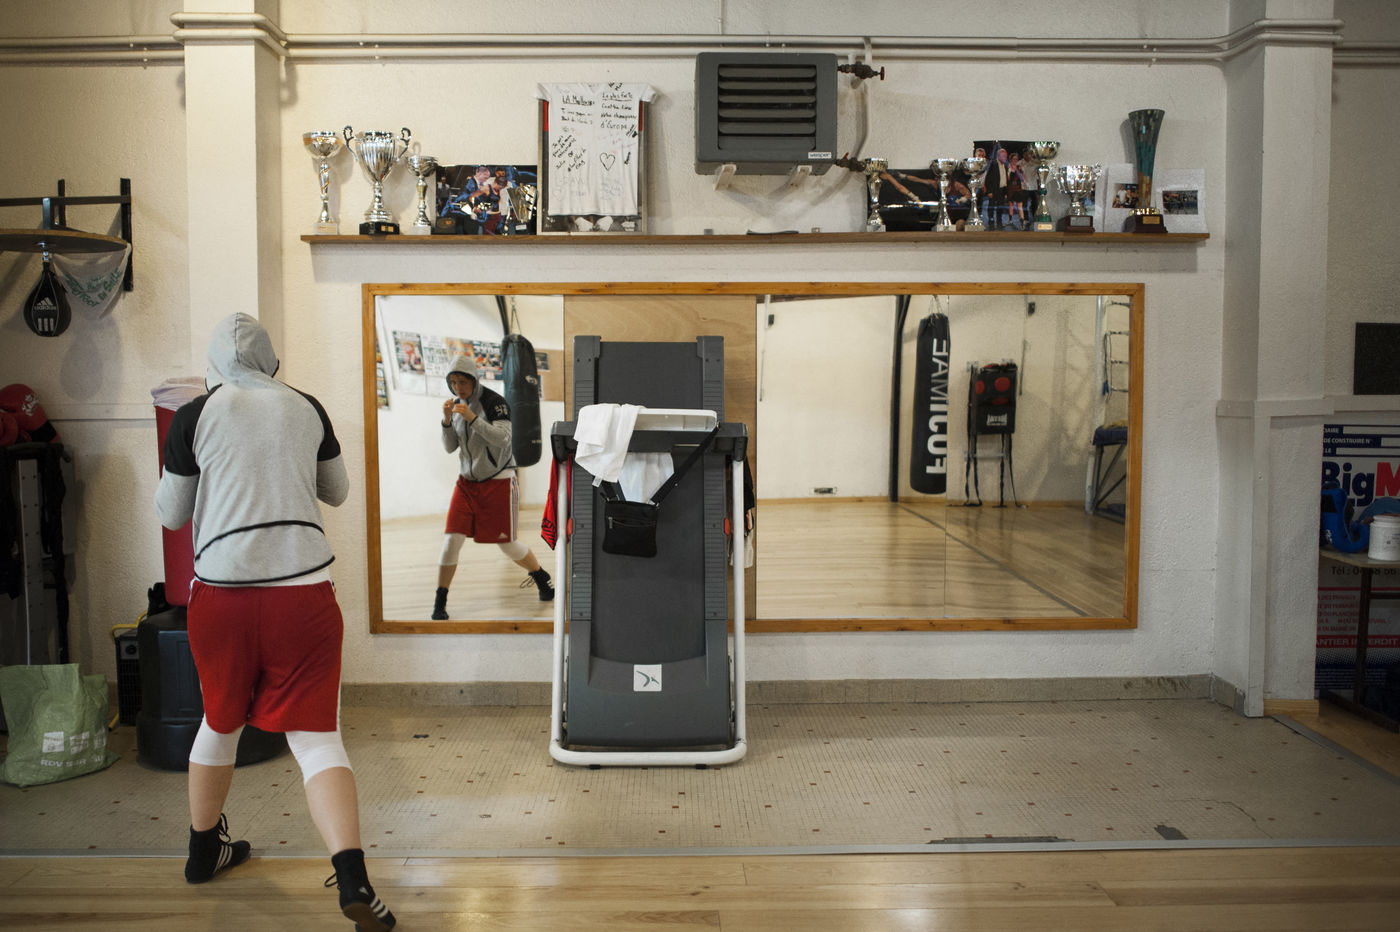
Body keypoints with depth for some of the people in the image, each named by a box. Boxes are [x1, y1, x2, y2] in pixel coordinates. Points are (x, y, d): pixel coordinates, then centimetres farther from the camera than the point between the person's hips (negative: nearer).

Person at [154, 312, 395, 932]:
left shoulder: (193, 416, 1)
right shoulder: (307, 409, 7)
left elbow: (170, 514, 9)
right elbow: (336, 492, 20)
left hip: (220, 591, 1)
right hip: (303, 589, 0)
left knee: (221, 722, 23)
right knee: (316, 734, 0)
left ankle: (204, 850, 42)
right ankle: (352, 877, -16)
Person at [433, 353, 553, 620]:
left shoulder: (494, 402, -15)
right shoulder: (457, 405, 4)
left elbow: (503, 438, -27)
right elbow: (449, 447, 2)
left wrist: (473, 418, -36)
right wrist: (447, 421, -15)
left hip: (498, 482, -5)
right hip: (467, 482, 5)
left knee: (507, 543, 3)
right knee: (452, 539, -7)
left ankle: (541, 578, 29)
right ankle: (440, 603, 1)